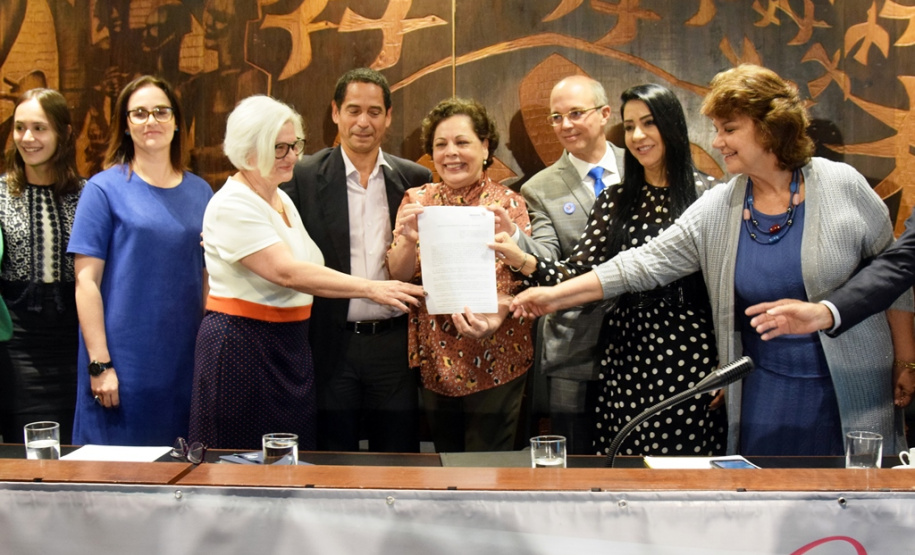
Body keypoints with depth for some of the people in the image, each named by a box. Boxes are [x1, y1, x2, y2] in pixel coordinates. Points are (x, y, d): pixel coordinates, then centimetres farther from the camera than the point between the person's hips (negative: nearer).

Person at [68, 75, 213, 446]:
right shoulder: (105, 189, -2)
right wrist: (99, 364, -11)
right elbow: (86, 282, -5)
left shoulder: (199, 192, 10)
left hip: (186, 360, 4)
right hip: (124, 362, -4)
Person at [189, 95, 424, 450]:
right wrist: (370, 289, -27)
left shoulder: (282, 198, 12)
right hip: (242, 348, -8)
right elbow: (287, 272, -25)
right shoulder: (232, 205, -15)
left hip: (291, 347, 8)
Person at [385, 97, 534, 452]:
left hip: (495, 361, -3)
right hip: (435, 360, 3)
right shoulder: (417, 201, 6)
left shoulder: (507, 203, -1)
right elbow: (399, 277, 0)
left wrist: (496, 315, -28)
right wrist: (408, 239, -21)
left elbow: (524, 279, -8)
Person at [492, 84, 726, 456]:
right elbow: (579, 273, 0)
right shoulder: (615, 201, 9)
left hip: (692, 355, -2)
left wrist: (724, 367, -5)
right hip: (628, 356, 3)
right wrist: (525, 262, -18)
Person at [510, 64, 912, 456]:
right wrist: (556, 295, -5)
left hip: (850, 397, -2)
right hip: (764, 397, 2)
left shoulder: (842, 186, -5)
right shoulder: (716, 210, 2)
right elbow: (644, 263, 0)